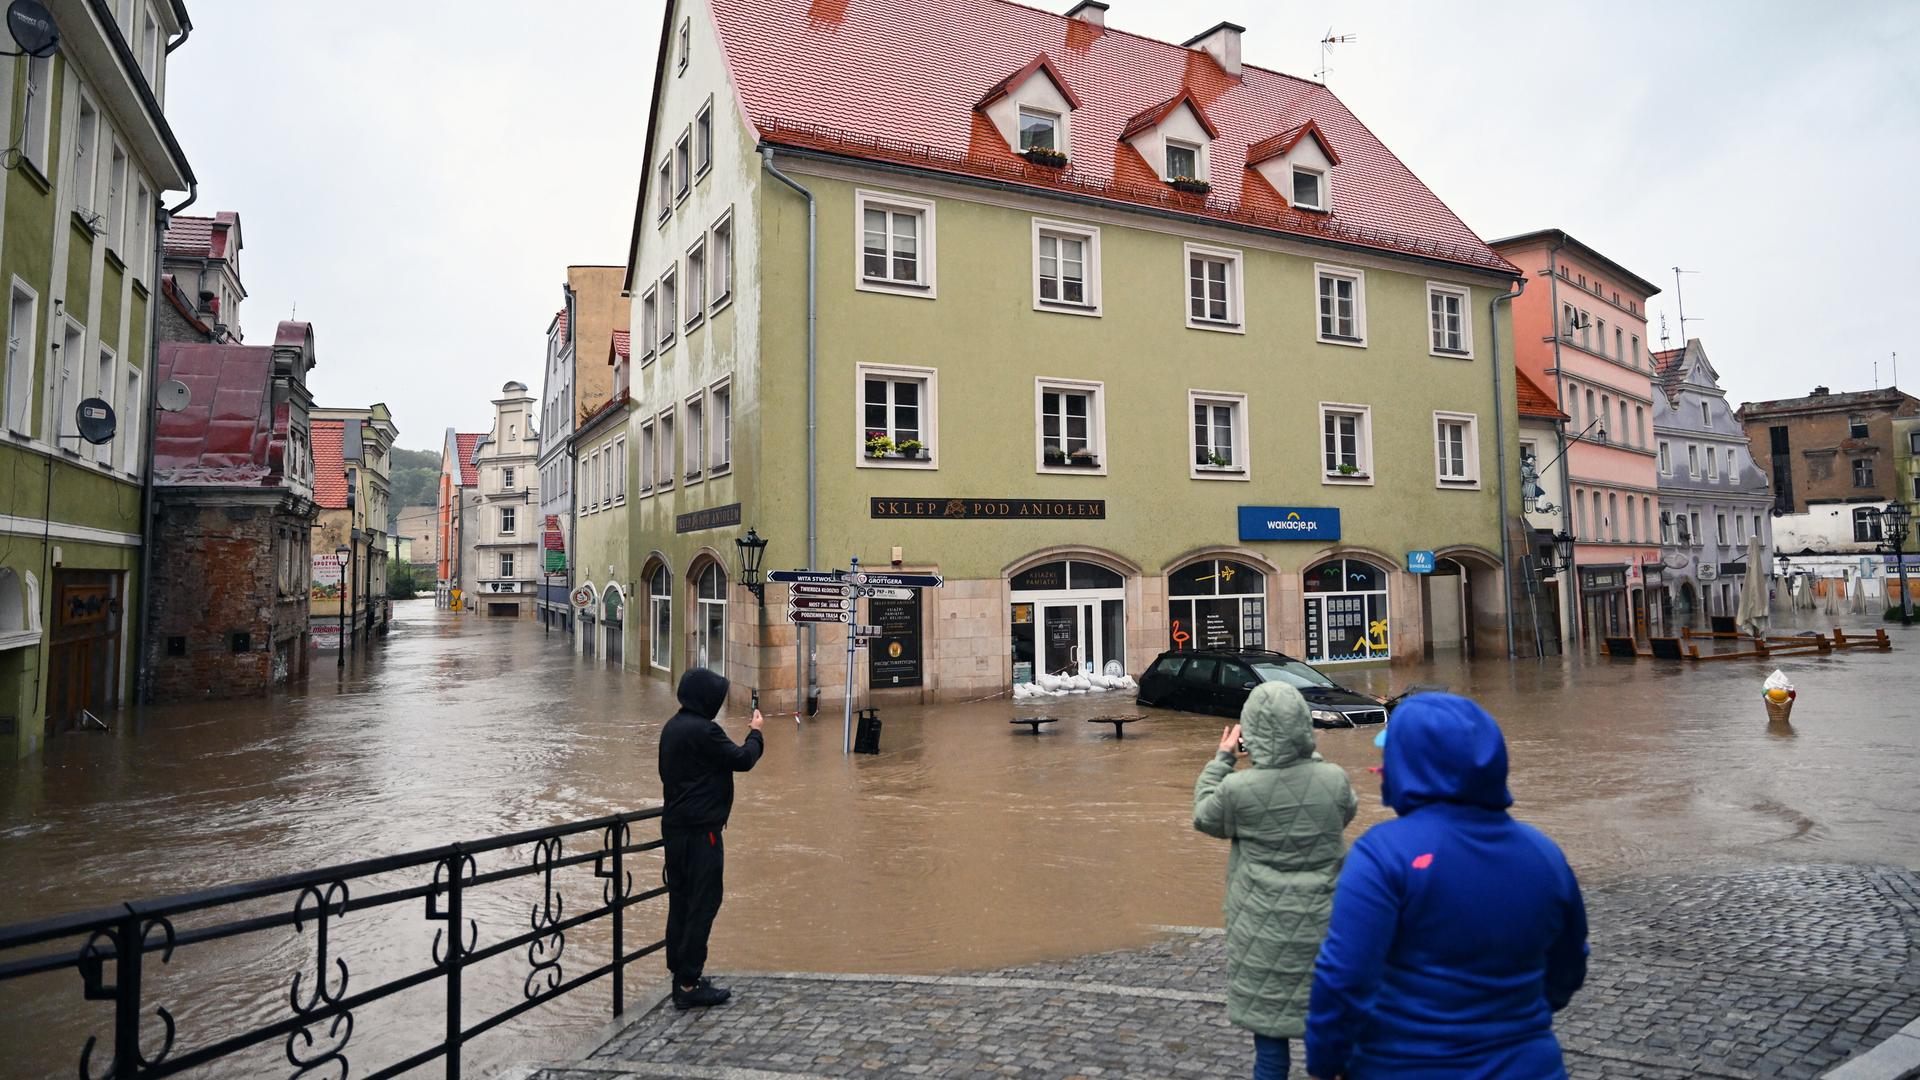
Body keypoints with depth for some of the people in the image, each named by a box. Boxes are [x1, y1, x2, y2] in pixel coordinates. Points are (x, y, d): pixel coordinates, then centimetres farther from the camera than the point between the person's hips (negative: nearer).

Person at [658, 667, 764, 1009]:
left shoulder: (672, 728, 10)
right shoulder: (702, 730, -20)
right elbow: (742, 759, -14)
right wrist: (756, 733, 4)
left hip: (674, 827, 10)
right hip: (700, 830, -10)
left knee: (680, 901, 15)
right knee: (703, 903, -2)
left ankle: (681, 973, 24)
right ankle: (689, 984, 2)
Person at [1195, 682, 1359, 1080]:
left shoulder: (1238, 788, -18)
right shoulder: (1334, 778, -11)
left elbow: (1204, 816, 3)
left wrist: (1222, 757, 10)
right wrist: (1310, 756, 14)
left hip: (1265, 927, -2)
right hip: (1323, 921, 3)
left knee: (1268, 1023, 10)